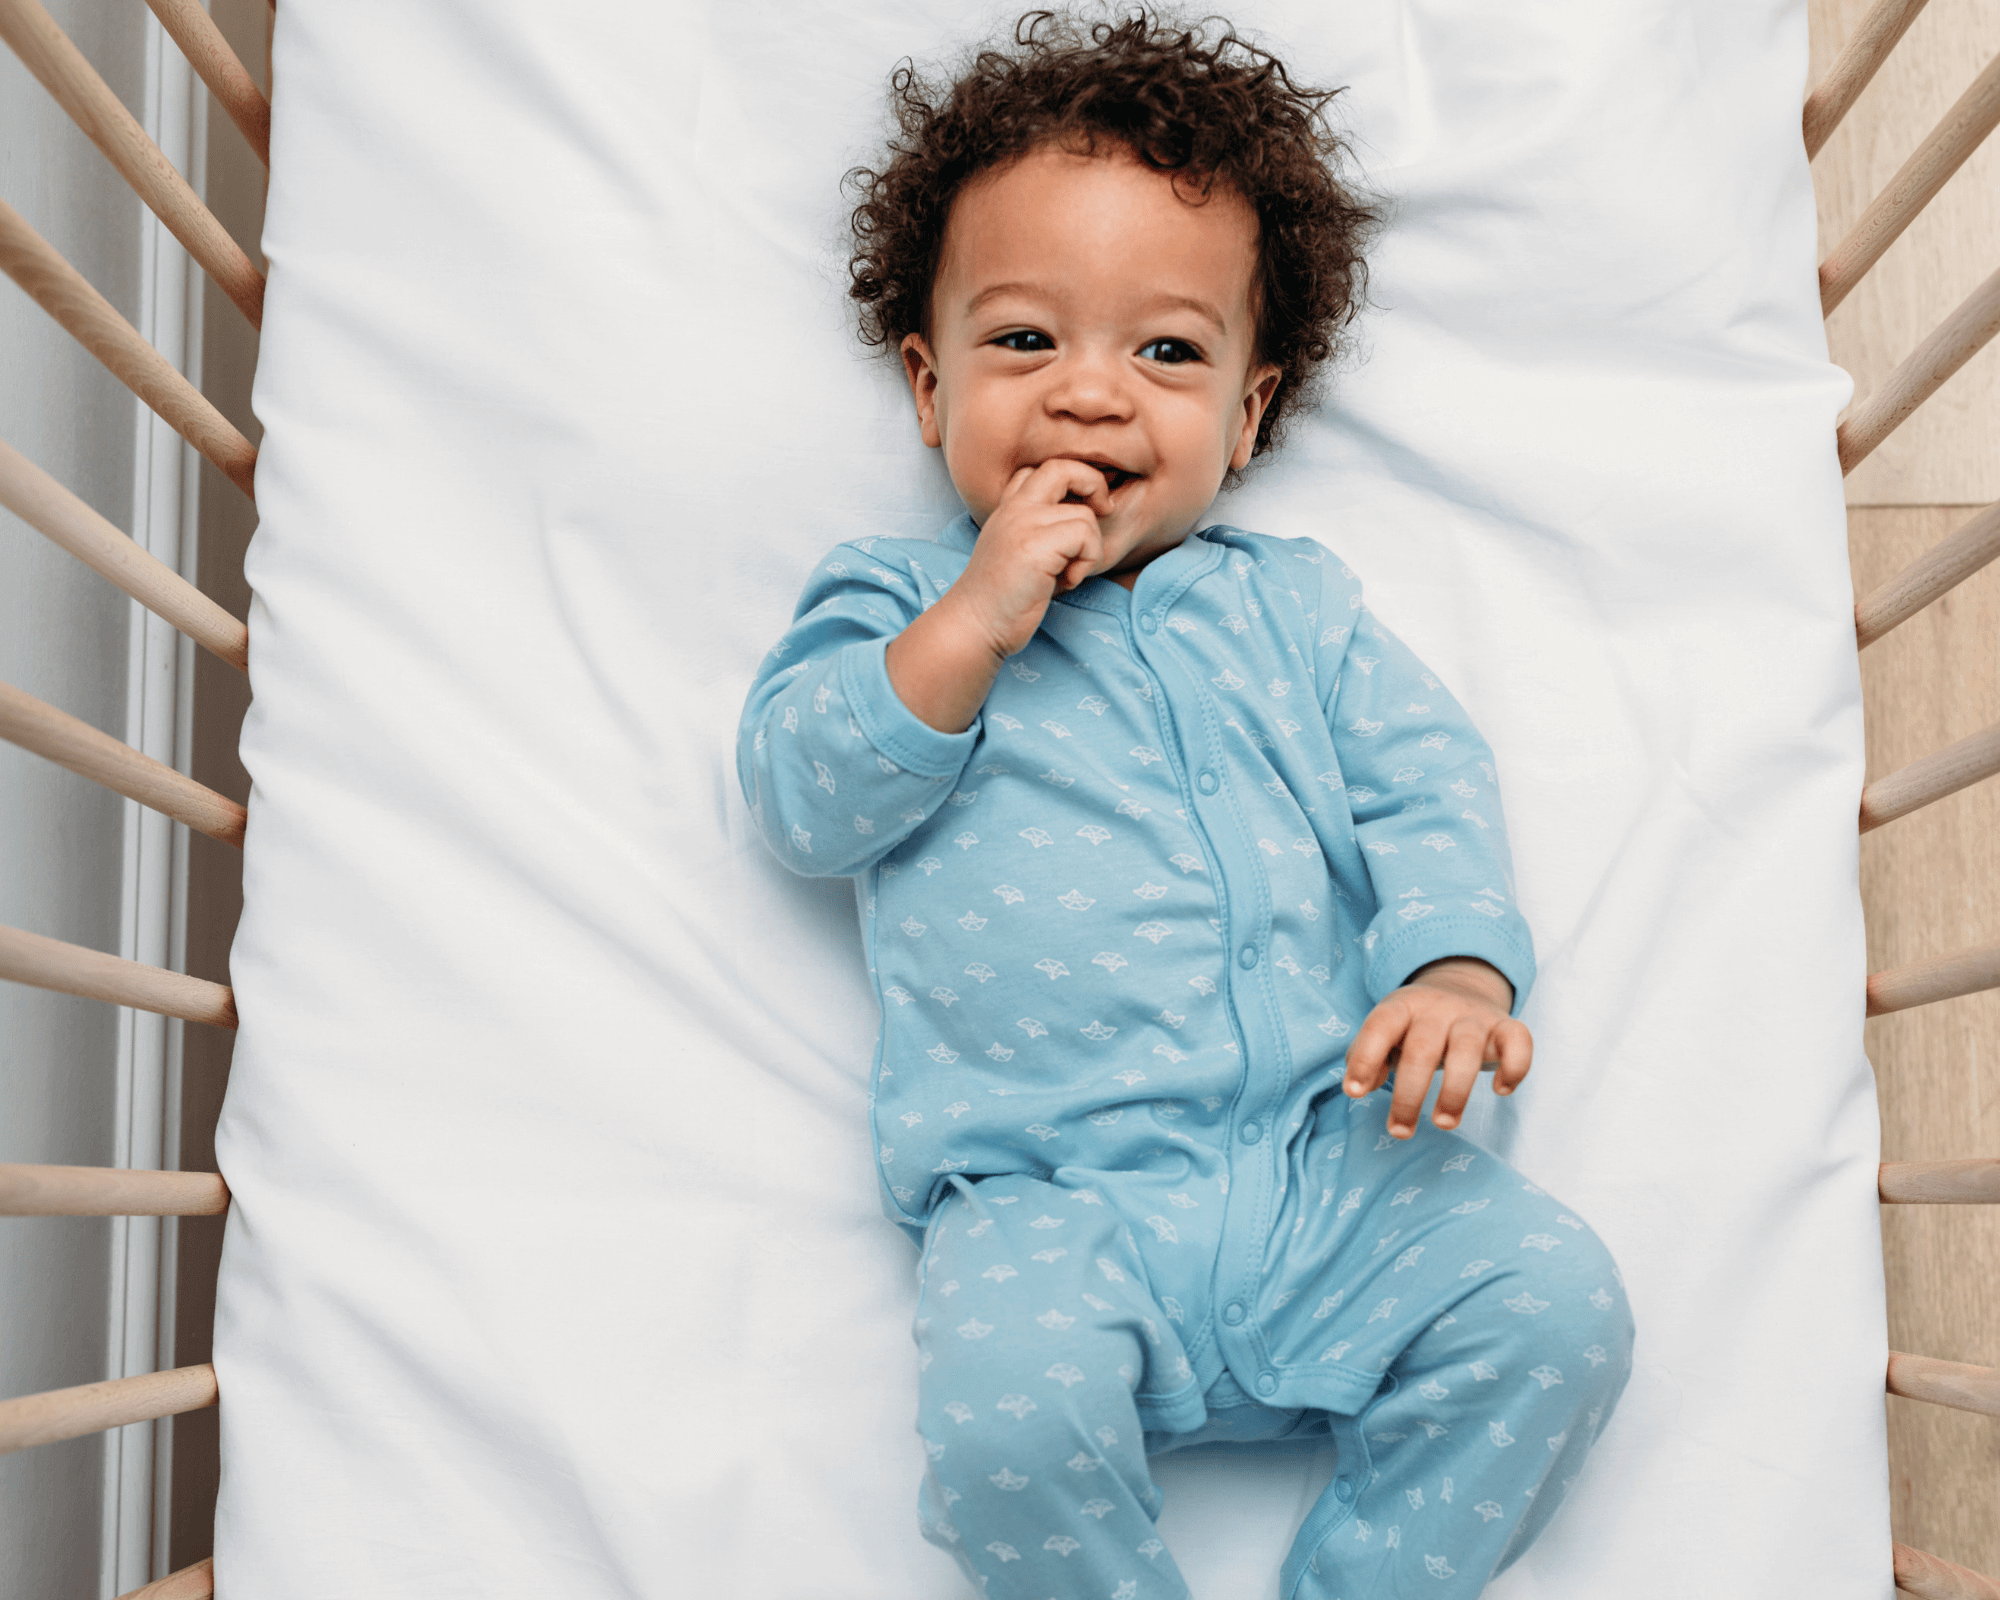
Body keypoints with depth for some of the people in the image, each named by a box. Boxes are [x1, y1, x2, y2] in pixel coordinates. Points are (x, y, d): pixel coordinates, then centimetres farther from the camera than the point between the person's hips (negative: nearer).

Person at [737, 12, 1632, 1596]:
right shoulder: (893, 601, 13)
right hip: (1055, 1196, -3)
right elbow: (804, 799, 0)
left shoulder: (1291, 602, 19)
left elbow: (1426, 781, 11)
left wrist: (1458, 962, -10)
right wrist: (973, 625, -12)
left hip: (1333, 1150, 3)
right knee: (1012, 1404, -31)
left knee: (1556, 1299, -17)